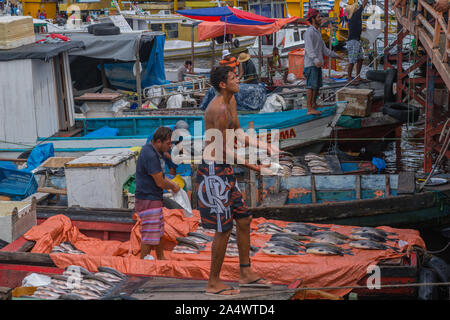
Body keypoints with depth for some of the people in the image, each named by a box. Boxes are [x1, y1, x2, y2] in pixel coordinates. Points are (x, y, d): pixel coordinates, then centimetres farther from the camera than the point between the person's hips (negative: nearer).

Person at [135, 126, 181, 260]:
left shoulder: (151, 150, 10)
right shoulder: (150, 155, -23)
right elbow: (160, 182, -20)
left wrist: (172, 184, 8)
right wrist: (173, 187, -2)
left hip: (154, 199, 11)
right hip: (147, 200, -11)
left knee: (158, 231, 21)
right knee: (149, 234, -6)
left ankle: (161, 258, 34)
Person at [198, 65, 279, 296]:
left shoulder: (231, 101, 11)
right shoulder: (218, 109, -21)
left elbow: (238, 133, 21)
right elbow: (224, 150, -20)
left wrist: (265, 148, 16)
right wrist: (249, 165, -13)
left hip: (224, 170, 10)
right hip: (213, 171, -10)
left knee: (243, 219, 15)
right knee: (224, 229, -3)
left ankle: (245, 273, 27)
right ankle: (213, 283, 9)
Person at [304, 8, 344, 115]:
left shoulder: (317, 33, 19)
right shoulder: (309, 32, -12)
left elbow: (324, 49, 25)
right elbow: (309, 49, -24)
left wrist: (336, 55, 29)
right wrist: (316, 60, -38)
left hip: (317, 65, 10)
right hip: (310, 64, -10)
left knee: (317, 85, 15)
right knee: (311, 85, -14)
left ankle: (314, 104, 26)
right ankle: (309, 109, -19)